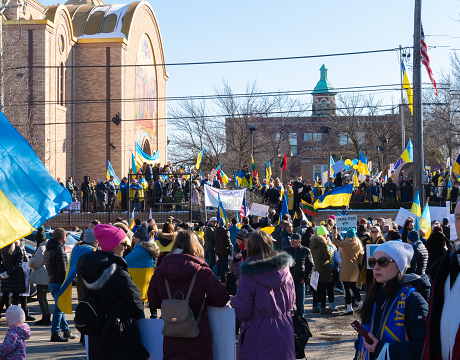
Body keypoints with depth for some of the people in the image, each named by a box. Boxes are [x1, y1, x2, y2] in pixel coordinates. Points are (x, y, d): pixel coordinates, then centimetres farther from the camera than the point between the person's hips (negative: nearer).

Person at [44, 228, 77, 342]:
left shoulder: (48, 249, 14)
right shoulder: (59, 250, -16)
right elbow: (62, 270, -19)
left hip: (51, 281, 10)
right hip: (59, 283, -10)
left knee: (59, 308, 16)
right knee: (59, 308, -6)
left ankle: (66, 331, 25)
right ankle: (55, 334, -4)